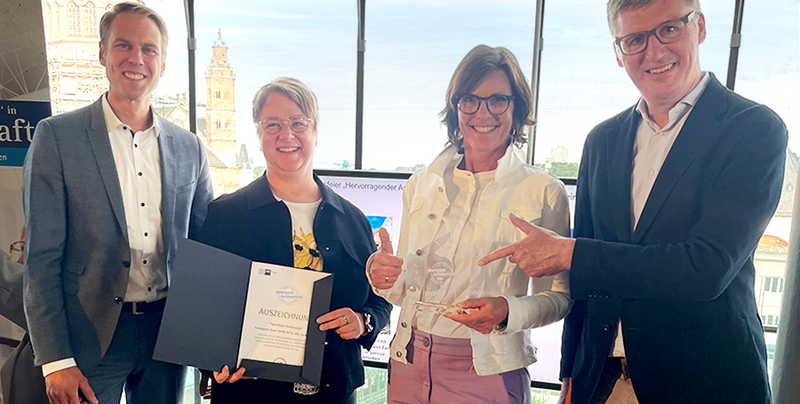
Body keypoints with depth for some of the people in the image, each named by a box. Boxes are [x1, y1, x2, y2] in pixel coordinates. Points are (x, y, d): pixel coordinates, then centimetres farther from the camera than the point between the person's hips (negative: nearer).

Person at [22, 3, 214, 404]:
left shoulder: (188, 146, 4)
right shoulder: (57, 136, -5)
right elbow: (41, 258, -6)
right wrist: (56, 360, -10)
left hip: (167, 335, 3)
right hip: (90, 337, -3)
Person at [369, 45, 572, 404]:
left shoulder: (545, 192, -6)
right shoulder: (422, 184, 3)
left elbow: (559, 296, -3)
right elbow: (405, 288, 7)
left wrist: (508, 312, -21)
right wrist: (385, 277, -14)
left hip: (488, 374, -3)